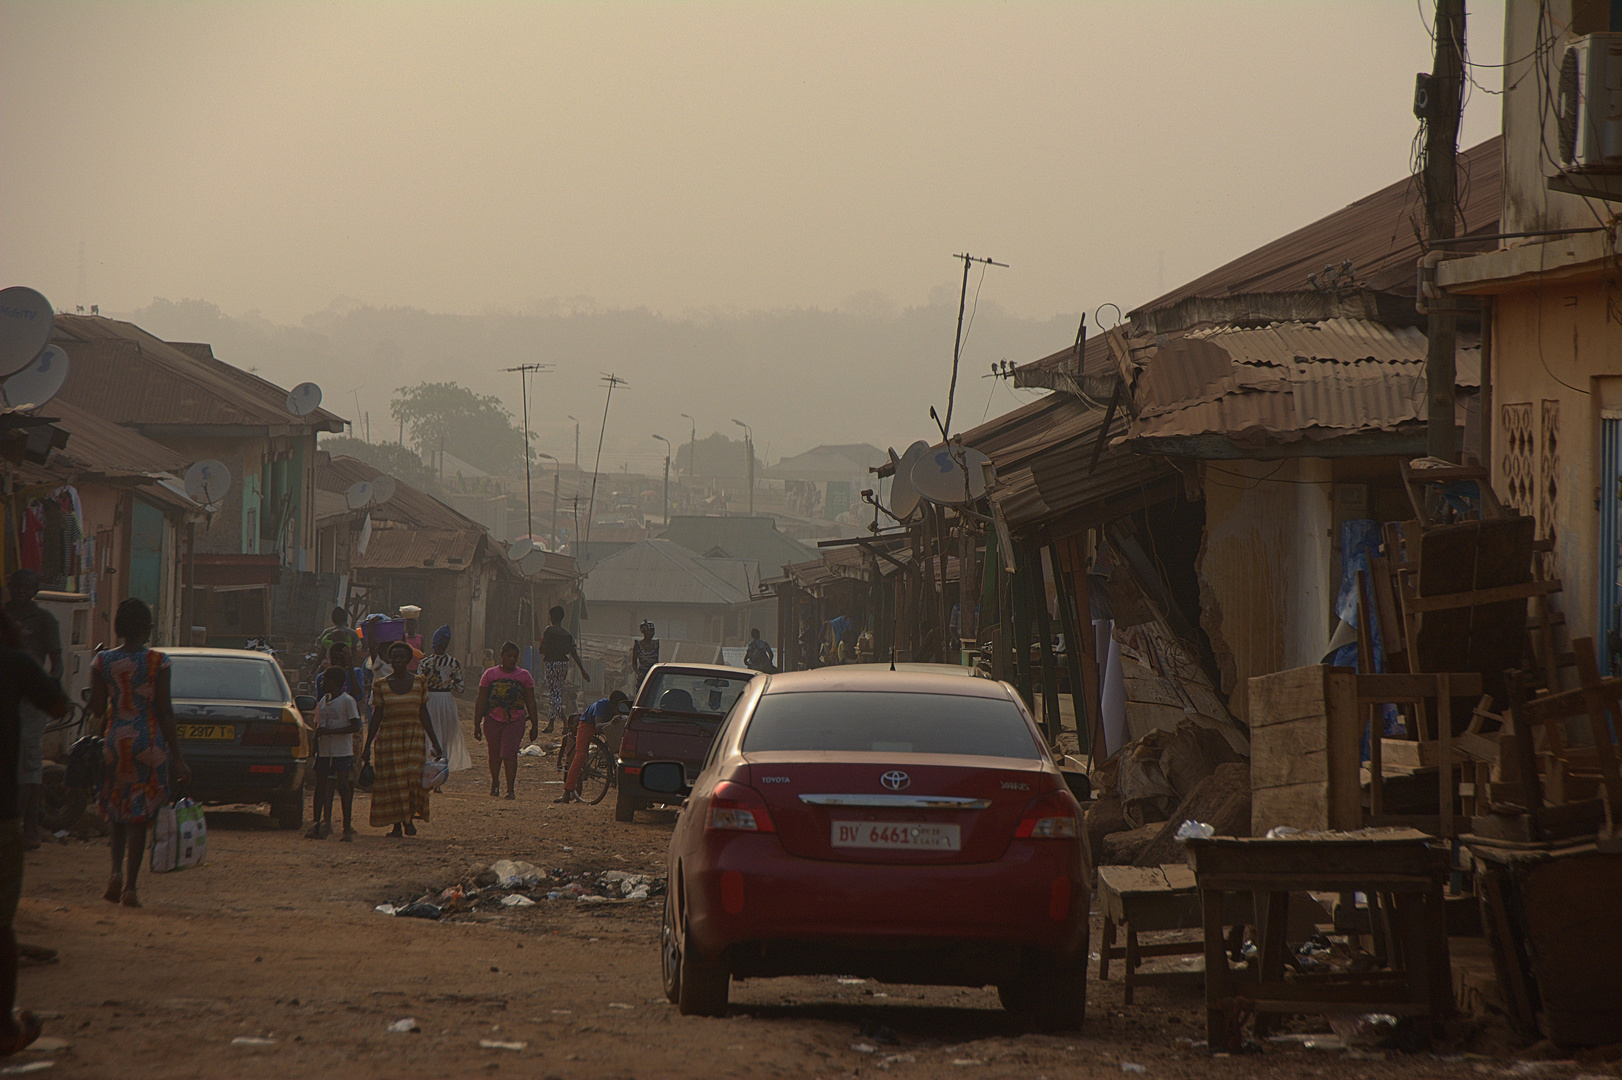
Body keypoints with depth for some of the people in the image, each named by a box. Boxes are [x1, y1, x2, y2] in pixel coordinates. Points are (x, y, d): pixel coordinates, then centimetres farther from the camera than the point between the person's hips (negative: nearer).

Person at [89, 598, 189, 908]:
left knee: (117, 814, 18)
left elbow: (97, 708, 1)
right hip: (149, 740, -2)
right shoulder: (158, 662, -7)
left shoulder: (102, 662, -1)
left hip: (114, 740, 2)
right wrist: (176, 757, -4)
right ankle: (129, 885, -4)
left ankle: (117, 873, -2)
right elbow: (164, 711, -8)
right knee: (138, 818, 3)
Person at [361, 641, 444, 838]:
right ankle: (396, 824, 4)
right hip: (388, 737, 0)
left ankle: (409, 819, 4)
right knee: (392, 781, -3)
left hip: (413, 737, 0)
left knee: (413, 776, -9)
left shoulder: (418, 683, 6)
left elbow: (424, 715, 10)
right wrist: (367, 746, 4)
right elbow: (376, 717, 6)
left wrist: (435, 743, 9)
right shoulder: (381, 685, 4)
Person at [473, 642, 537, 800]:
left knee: (509, 754, -13)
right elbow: (481, 701, 7)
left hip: (515, 720, -1)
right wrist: (477, 724, 4)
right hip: (493, 720, 1)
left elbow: (530, 703, 10)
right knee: (494, 755, 11)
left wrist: (534, 725, 8)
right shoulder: (490, 674, 6)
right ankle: (495, 785, 32)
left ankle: (510, 789, -12)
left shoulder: (524, 676, 7)